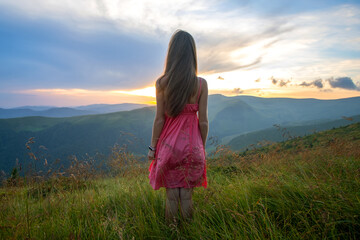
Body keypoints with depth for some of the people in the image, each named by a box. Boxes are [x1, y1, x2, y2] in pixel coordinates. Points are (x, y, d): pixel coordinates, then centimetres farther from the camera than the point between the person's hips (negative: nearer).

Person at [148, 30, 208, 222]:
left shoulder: (162, 82, -8)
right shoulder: (201, 84, -7)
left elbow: (159, 119, -7)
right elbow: (203, 121, -4)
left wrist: (152, 147, 4)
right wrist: (202, 147, 9)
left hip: (168, 144, 0)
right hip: (192, 145, 1)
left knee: (171, 195, 13)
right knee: (187, 195, 14)